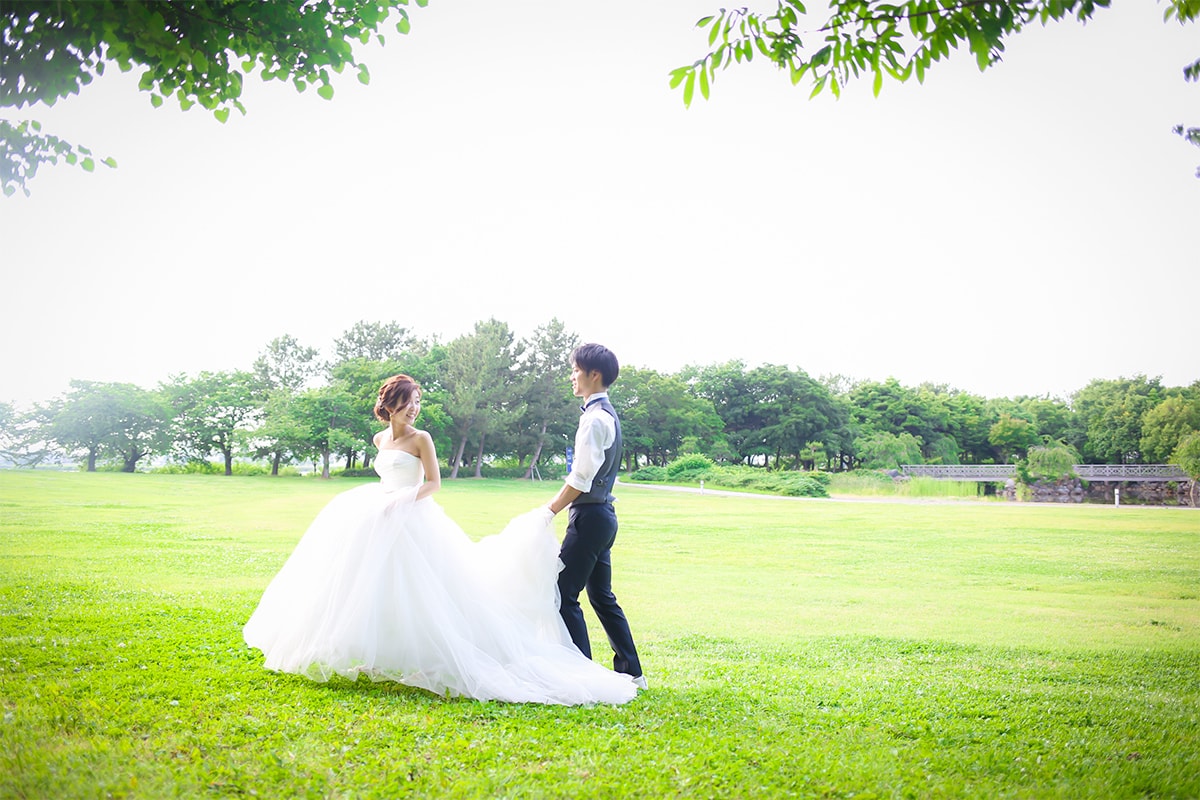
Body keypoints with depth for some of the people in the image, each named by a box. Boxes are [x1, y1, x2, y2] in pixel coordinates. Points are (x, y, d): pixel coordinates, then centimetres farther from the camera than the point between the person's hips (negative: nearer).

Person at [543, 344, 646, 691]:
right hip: (602, 515, 10)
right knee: (602, 597, 16)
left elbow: (580, 479, -20)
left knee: (564, 595, -4)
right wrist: (555, 504, 18)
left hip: (590, 516, -10)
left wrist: (549, 511, -12)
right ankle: (631, 672, 22)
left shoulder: (595, 418, -16)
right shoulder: (607, 414, 14)